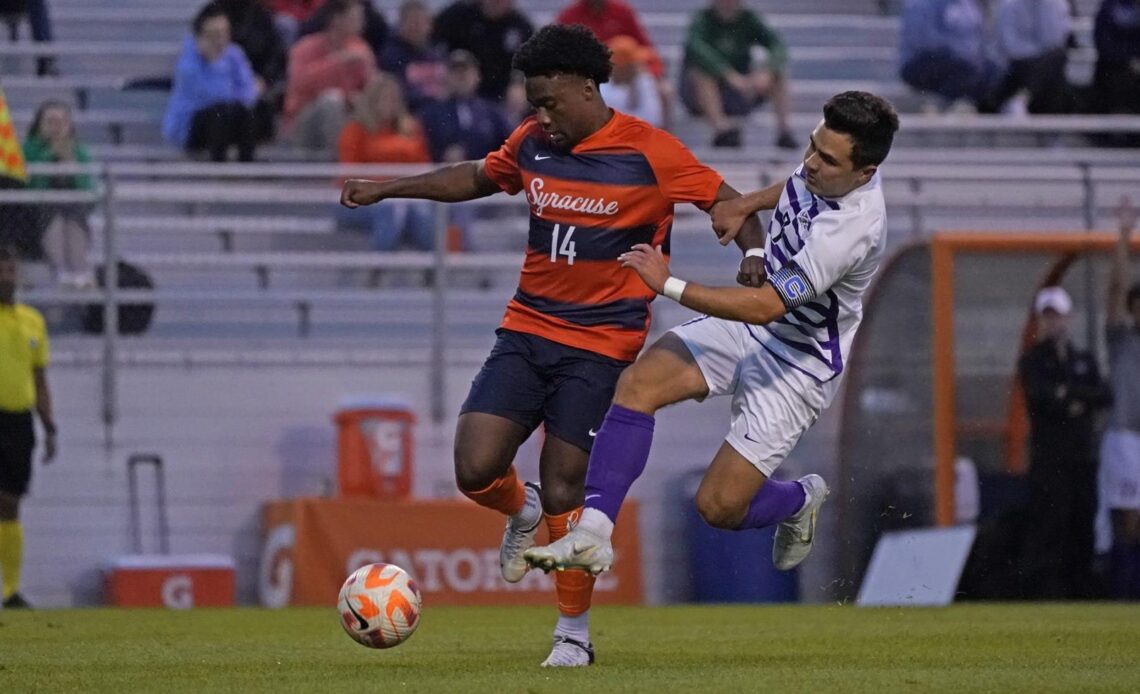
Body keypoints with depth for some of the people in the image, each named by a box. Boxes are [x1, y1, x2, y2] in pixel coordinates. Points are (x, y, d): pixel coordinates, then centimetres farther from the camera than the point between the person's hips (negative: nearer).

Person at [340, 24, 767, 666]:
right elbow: (478, 178, 25)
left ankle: (575, 633, 12)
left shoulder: (650, 153, -9)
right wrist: (387, 189, 24)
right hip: (526, 330, 5)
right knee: (475, 470, -10)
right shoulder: (533, 144, 7)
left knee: (564, 493, -7)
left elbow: (728, 202, -3)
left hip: (601, 346, -5)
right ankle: (522, 512, 27)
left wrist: (753, 254, -23)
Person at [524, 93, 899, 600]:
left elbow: (765, 306, -34)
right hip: (749, 327, 8)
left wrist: (668, 285, -32)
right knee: (638, 383, -17)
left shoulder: (853, 228, -33)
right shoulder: (823, 166, -8)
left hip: (799, 363, -8)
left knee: (718, 508, -8)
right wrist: (746, 205, 16)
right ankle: (592, 534, -21)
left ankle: (799, 501, 27)